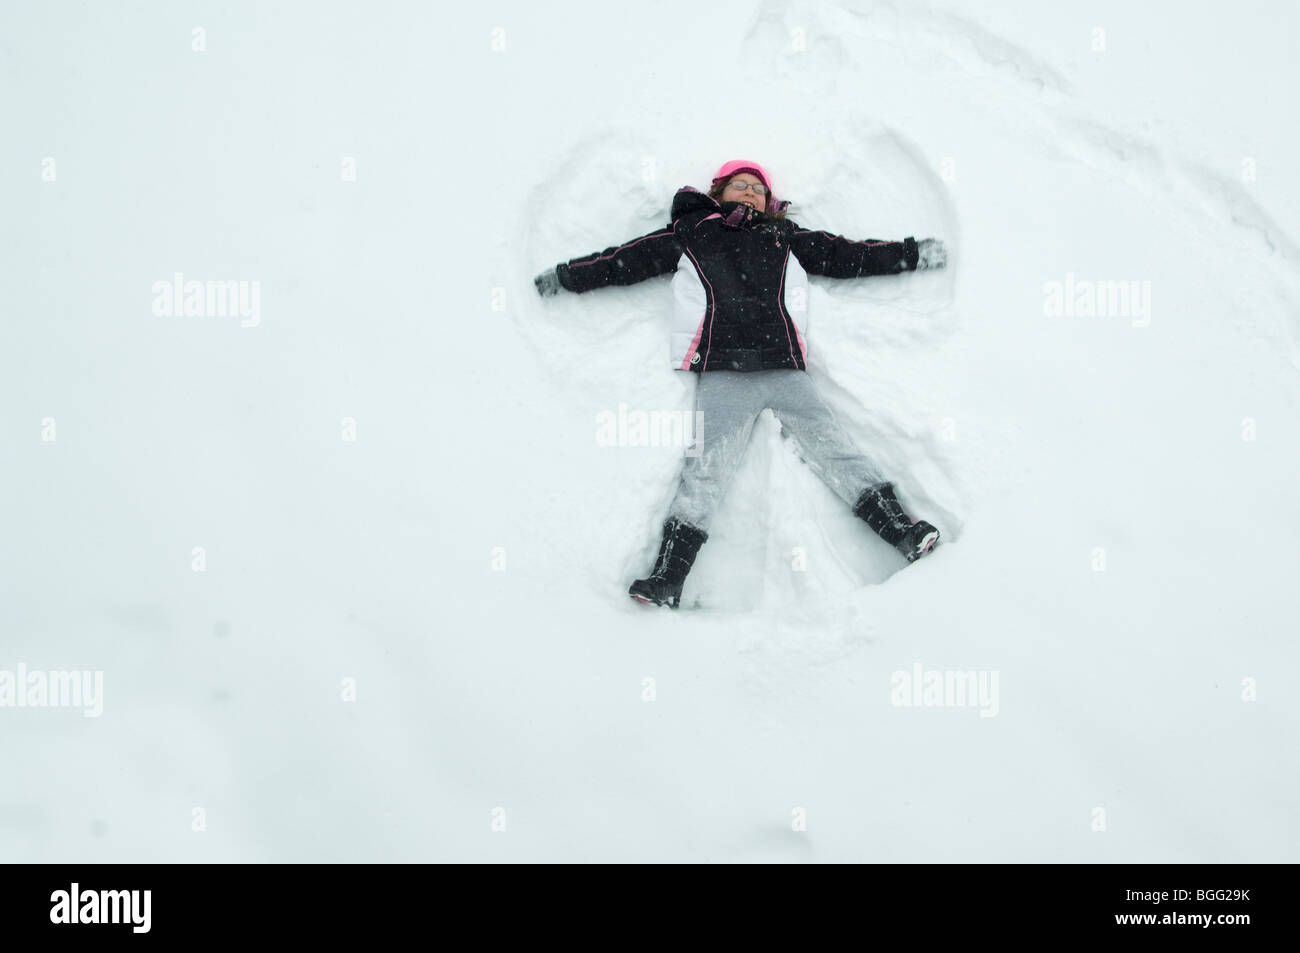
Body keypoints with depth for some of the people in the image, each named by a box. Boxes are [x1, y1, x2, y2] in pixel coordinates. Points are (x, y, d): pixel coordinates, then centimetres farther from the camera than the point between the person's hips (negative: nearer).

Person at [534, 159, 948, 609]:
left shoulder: (787, 238, 29)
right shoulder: (690, 233, 25)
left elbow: (849, 255, 27)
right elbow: (625, 261, 24)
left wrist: (917, 253, 22)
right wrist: (561, 277, 22)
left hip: (786, 372, 2)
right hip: (722, 375, -2)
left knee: (834, 447, -13)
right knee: (705, 469, -16)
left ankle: (900, 530, -20)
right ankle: (667, 579, -22)